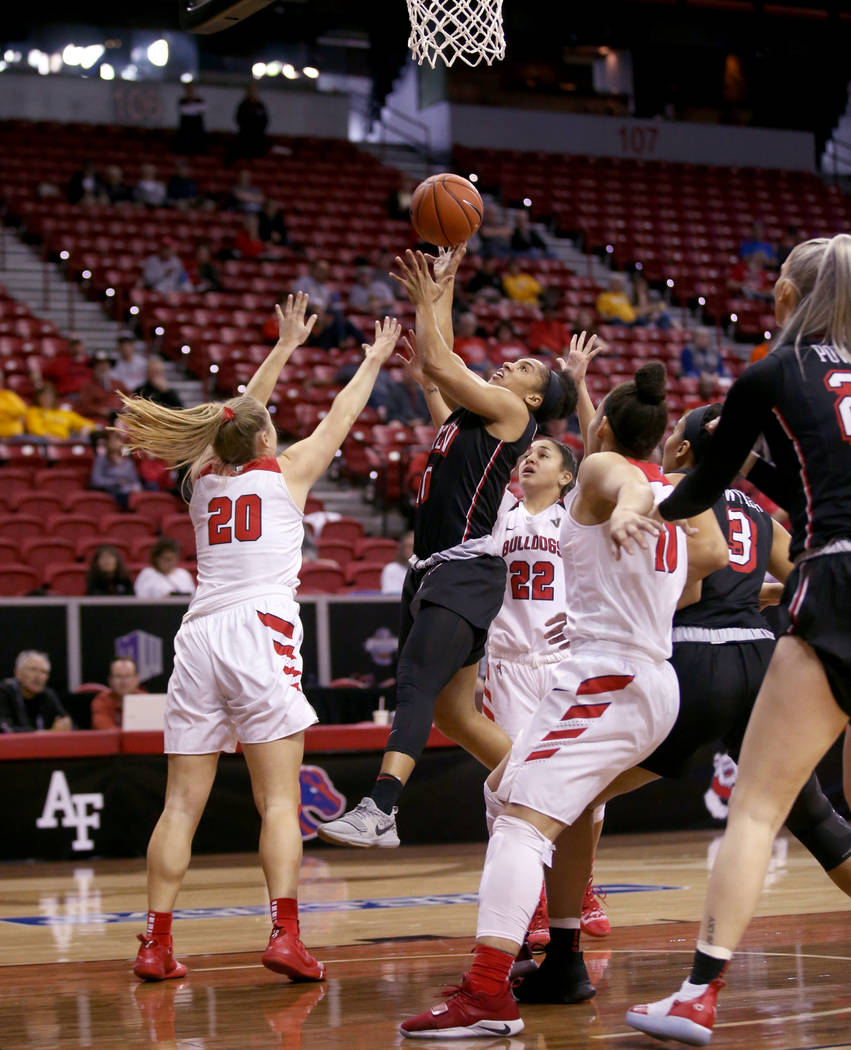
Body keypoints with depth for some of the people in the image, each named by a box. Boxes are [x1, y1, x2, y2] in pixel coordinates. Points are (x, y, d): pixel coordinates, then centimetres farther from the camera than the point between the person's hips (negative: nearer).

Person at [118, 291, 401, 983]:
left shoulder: (205, 478, 19)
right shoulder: (284, 471, 9)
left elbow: (241, 414, 35)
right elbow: (340, 418, 23)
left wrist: (286, 346, 46)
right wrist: (375, 360, 39)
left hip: (199, 637, 4)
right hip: (260, 631, -4)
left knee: (182, 803, 4)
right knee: (279, 800, -7)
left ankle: (156, 944, 1)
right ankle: (285, 936, -17)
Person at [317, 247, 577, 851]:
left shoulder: (510, 414, -1)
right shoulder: (465, 415, 21)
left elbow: (439, 362, -6)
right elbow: (436, 365, 26)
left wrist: (427, 301, 6)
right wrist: (444, 288, 27)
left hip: (467, 571, -9)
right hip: (433, 569, 9)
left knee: (416, 683, -24)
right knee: (455, 714, 11)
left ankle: (381, 812, -37)